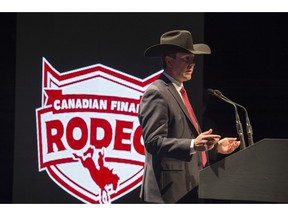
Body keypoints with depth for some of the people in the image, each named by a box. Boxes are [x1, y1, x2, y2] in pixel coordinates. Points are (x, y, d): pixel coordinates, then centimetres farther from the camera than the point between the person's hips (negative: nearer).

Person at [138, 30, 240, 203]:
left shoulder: (178, 91, 21)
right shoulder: (156, 94, -11)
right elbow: (154, 141, -21)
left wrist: (214, 146, 17)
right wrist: (193, 145, -30)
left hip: (189, 189, 10)